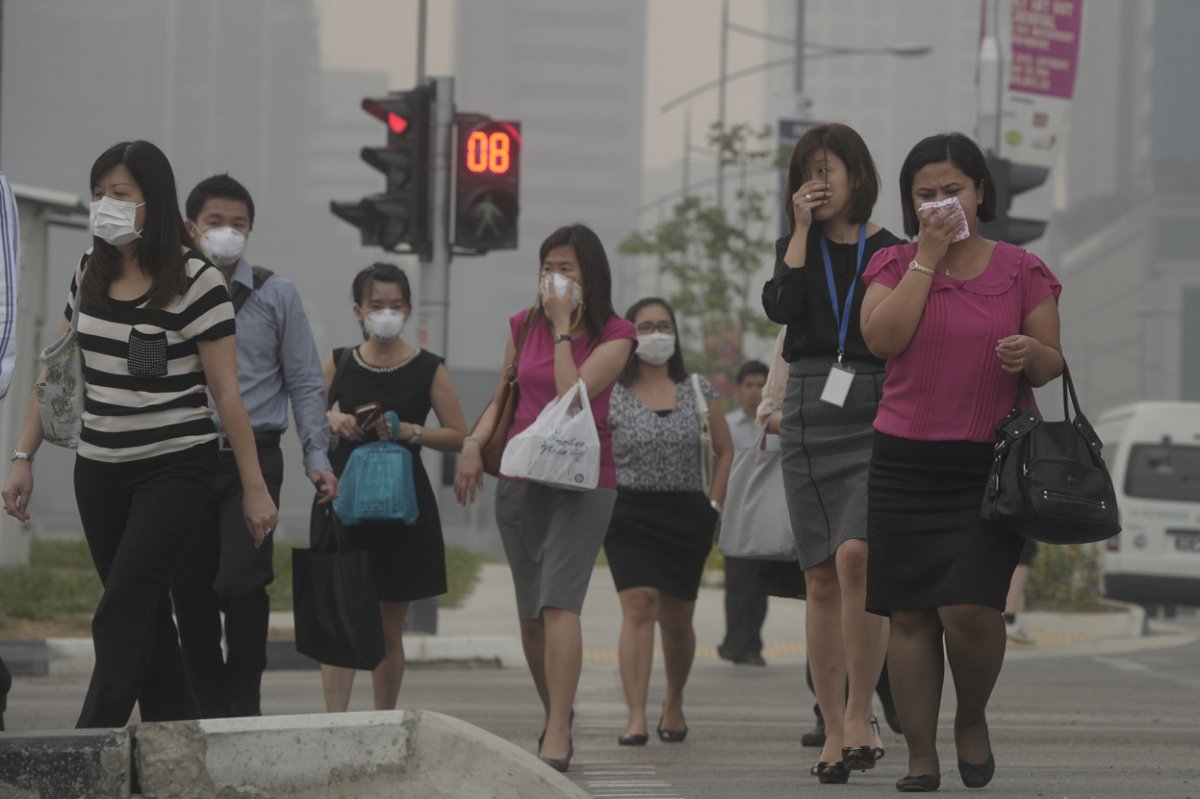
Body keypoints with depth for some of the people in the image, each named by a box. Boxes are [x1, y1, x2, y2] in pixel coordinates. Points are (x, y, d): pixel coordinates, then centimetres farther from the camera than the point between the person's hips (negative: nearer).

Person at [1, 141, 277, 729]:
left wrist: (254, 488, -9)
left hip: (175, 466, -6)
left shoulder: (195, 281, -11)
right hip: (99, 469, 6)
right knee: (146, 615, 9)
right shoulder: (90, 273, 7)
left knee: (120, 618, -14)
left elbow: (226, 393, -10)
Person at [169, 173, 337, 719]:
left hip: (253, 456, -2)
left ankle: (246, 706, -5)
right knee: (191, 595, 2)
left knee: (241, 583, -17)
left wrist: (316, 457, -2)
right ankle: (212, 714, 12)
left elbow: (304, 381, 7)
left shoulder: (275, 295, 7)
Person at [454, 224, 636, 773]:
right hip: (520, 477, 5)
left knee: (558, 602, -19)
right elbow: (503, 397, 19)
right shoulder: (524, 326, 9)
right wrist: (474, 442, 3)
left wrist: (563, 328, -14)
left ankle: (556, 739, -24)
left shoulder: (614, 336, -4)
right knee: (530, 615, 7)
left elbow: (573, 394, -18)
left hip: (583, 479, -5)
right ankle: (555, 718, 23)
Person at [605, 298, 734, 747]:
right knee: (639, 606, -16)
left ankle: (674, 703, 31)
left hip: (686, 518, 2)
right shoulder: (611, 397, 2)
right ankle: (636, 719, -20)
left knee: (676, 618, 7)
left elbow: (725, 451, 13)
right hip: (629, 515, -2)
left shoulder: (698, 392, 8)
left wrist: (713, 505, 4)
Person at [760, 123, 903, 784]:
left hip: (877, 418, -3)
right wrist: (803, 228, -4)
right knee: (821, 580, 1)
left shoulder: (893, 252, 6)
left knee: (854, 555, -23)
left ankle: (860, 718, -15)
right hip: (809, 417, 3)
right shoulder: (797, 249, 14)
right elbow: (781, 307, -6)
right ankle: (834, 733, 5)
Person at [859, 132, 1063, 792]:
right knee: (911, 613, -1)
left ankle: (972, 719, 12)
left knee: (969, 608, -15)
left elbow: (1053, 364, 8)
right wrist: (928, 256, -8)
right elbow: (883, 338, -9)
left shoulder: (1021, 272, 8)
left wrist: (1031, 355, -16)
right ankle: (920, 754, 7)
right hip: (906, 460, 1)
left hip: (990, 463, -1)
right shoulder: (895, 266, 9)